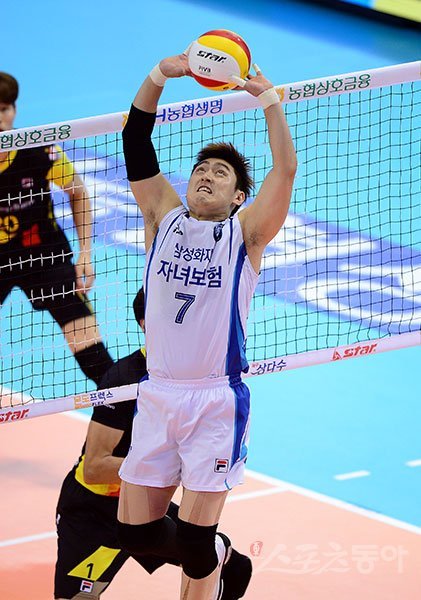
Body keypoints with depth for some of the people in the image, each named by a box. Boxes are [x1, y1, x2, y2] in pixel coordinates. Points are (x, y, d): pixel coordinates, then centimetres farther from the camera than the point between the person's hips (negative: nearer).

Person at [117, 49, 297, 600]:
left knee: (194, 540, -8)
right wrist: (159, 76, -6)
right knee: (135, 532, 6)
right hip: (156, 396, 4)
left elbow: (286, 169, -12)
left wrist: (268, 98, -16)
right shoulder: (165, 219, 10)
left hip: (217, 400, -4)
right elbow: (136, 146, 3)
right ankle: (213, 555, 34)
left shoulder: (245, 233, 2)